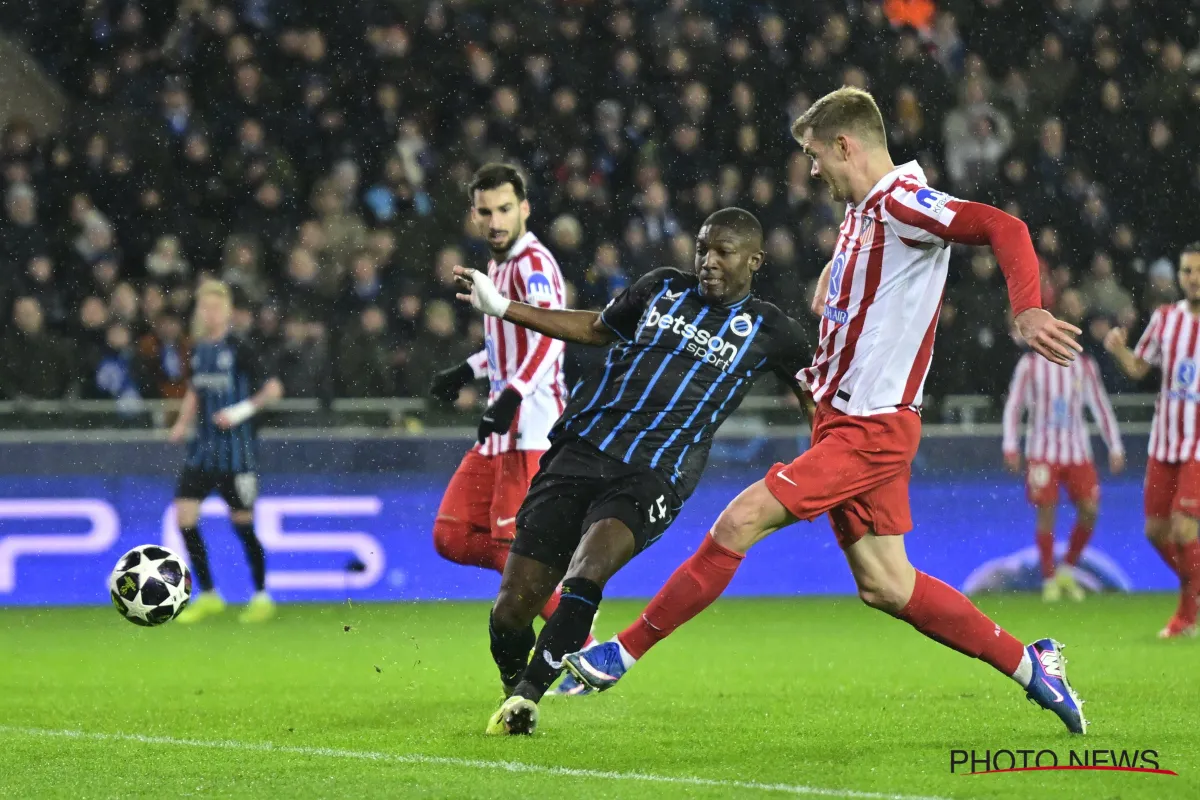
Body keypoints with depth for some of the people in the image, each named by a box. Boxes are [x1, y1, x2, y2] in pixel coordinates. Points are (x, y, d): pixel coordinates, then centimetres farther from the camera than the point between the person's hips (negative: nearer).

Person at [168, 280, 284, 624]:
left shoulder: (239, 350, -9)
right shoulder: (198, 349, 9)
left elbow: (273, 388, -10)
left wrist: (243, 410, -22)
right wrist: (183, 423, 7)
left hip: (235, 450, -5)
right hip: (202, 449, 5)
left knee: (243, 524, 2)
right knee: (184, 517, -6)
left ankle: (261, 597, 19)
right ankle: (206, 596, 5)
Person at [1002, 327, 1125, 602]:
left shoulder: (1085, 366, 5)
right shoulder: (1030, 365, -1)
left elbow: (1101, 407, 10)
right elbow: (1013, 406, 1)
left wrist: (1115, 447, 6)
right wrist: (1010, 446, -6)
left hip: (1077, 452, 2)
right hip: (1042, 452, -2)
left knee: (1089, 510, -7)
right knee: (1046, 513, -7)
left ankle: (1067, 571, 11)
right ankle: (1049, 580, 4)